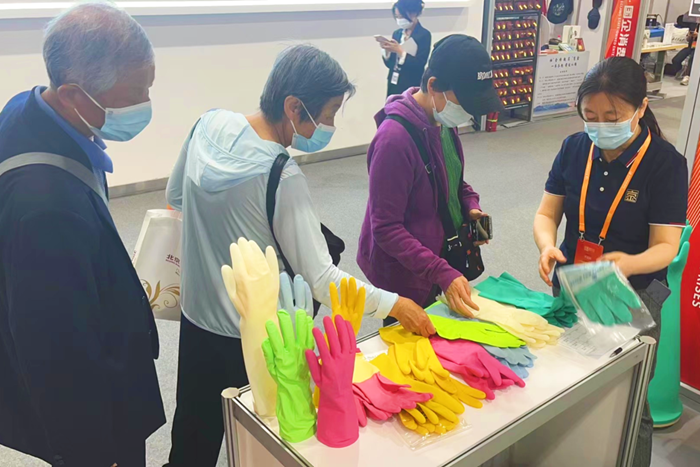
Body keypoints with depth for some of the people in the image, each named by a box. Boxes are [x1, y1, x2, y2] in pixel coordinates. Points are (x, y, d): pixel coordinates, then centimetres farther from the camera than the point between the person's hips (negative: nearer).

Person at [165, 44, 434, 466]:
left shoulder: (210, 123, -8)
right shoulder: (282, 178, -26)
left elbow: (175, 197, 9)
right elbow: (321, 280, -23)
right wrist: (393, 305, -12)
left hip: (196, 318, 6)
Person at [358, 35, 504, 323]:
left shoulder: (445, 121, 0)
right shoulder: (395, 137, -27)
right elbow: (386, 228, -25)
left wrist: (471, 206, -5)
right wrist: (442, 274, -30)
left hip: (444, 261, 8)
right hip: (408, 280, -8)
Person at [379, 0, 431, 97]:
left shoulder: (424, 35, -5)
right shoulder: (397, 33, 10)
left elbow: (419, 64, -13)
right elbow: (389, 63, 11)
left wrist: (400, 51, -19)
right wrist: (386, 49, -8)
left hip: (412, 86, -5)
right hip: (394, 84, 5)